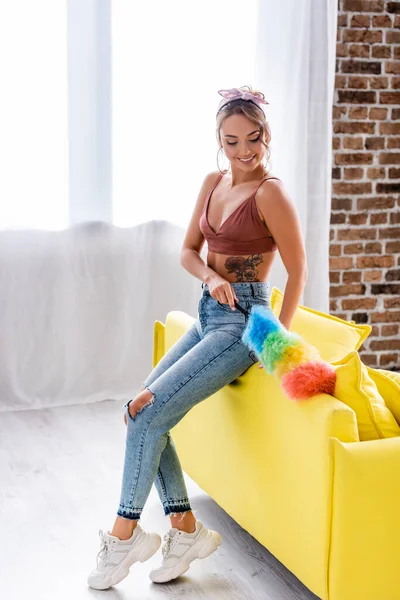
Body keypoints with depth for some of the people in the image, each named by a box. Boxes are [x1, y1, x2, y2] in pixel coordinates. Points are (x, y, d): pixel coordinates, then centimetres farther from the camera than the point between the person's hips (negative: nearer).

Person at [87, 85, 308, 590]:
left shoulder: (270, 193, -14)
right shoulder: (213, 182, 8)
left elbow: (298, 270, -10)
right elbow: (188, 250, 12)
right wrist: (211, 274, -9)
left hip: (242, 323, -8)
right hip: (208, 316, 8)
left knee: (148, 415, -14)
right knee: (142, 411, -1)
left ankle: (125, 535, 2)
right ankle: (185, 529, 8)